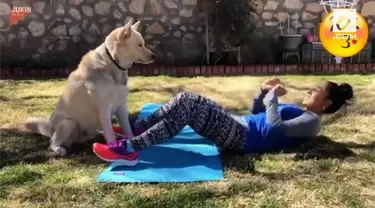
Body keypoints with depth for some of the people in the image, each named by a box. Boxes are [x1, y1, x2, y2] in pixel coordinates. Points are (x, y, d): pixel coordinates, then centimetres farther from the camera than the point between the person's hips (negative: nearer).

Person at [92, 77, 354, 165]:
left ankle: (131, 148, -26)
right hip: (238, 124, 9)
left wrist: (273, 97, -11)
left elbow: (275, 128, -21)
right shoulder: (299, 110, 26)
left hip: (240, 137, -9)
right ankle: (134, 128, -1)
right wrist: (264, 92, 14)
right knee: (187, 99, -4)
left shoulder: (311, 122, -3)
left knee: (187, 105, -25)